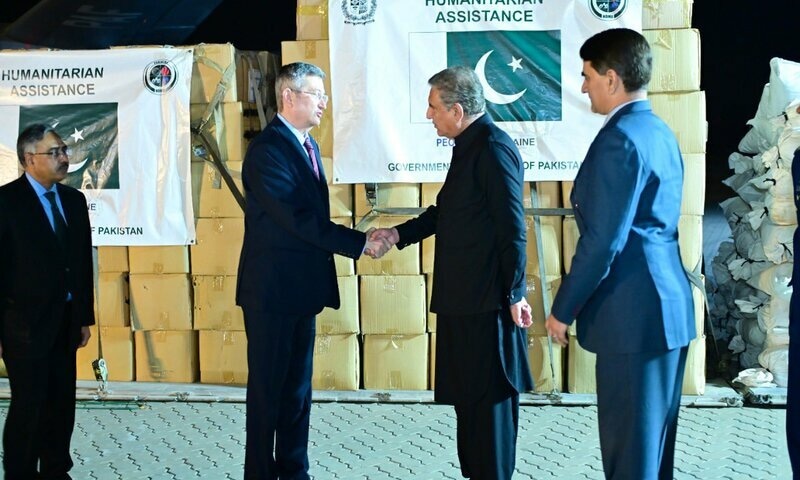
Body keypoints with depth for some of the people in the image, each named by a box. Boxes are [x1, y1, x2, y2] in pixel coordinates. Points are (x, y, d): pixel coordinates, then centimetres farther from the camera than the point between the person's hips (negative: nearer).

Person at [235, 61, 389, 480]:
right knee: (267, 388, 1)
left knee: (298, 387, 14)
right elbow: (297, 218, -23)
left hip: (302, 288, 9)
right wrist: (360, 243, -22)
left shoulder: (308, 146, 13)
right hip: (272, 289, -9)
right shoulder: (267, 150, -16)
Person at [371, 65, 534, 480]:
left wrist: (515, 294, -17)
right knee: (468, 394, 15)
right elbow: (444, 211, 22)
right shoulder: (469, 146, 14)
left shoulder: (494, 149, -16)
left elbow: (512, 229, -18)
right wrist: (399, 234, 14)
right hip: (463, 298, 10)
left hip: (487, 301, -10)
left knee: (488, 397, -1)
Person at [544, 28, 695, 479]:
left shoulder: (619, 138, -16)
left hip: (634, 313, -10)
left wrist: (563, 308, -10)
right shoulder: (660, 132, 14)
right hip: (667, 305, 10)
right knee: (652, 438, 16)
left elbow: (603, 240, -19)